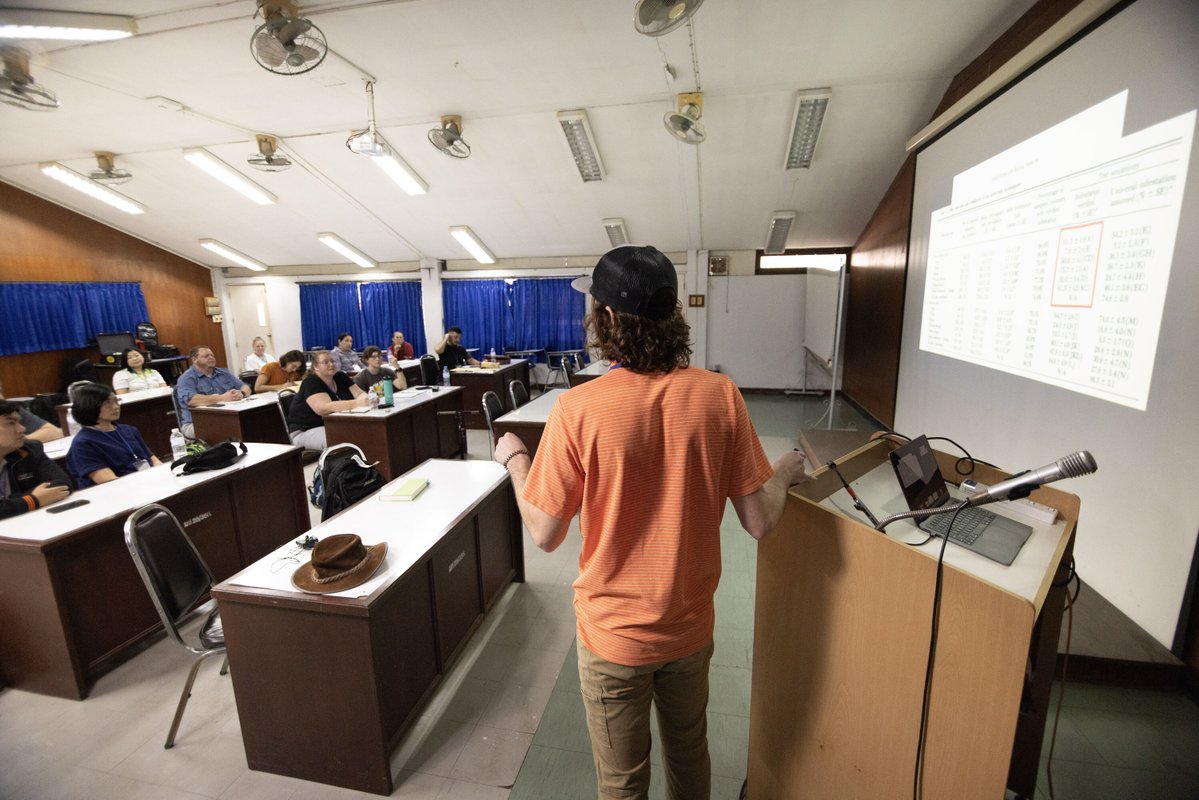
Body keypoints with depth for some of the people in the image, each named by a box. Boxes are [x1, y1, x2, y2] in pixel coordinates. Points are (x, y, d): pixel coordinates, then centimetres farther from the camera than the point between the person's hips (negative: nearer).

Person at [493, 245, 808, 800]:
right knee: (689, 754, 31)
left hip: (613, 633, -2)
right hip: (691, 625, 3)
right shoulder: (720, 395, -15)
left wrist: (514, 460, 2)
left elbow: (545, 536, -15)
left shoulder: (578, 409, -24)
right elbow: (760, 523, -11)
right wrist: (785, 473, 10)